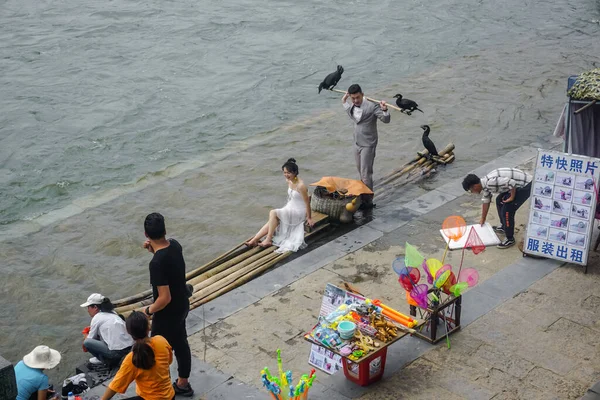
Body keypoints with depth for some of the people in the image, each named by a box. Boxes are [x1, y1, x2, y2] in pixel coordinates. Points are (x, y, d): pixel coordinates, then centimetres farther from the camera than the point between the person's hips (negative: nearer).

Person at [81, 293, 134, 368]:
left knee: (86, 342, -3)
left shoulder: (97, 318, -4)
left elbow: (90, 339, 6)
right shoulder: (112, 313, 18)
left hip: (117, 353, -9)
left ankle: (105, 360, 9)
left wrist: (86, 336, 26)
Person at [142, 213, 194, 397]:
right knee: (180, 344, 24)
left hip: (168, 313, -8)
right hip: (182, 306, 8)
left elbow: (165, 298, -31)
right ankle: (183, 383, 42)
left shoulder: (157, 263, -33)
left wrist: (149, 310, -13)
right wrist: (154, 250, -1)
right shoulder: (175, 245, -9)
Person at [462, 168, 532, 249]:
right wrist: (483, 219, 30)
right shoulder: (485, 184, 4)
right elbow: (486, 201, 20)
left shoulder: (490, 182, -28)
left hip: (525, 185, -10)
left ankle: (510, 239, 6)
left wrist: (512, 198, -16)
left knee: (507, 210, -10)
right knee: (499, 201, 25)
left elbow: (512, 183, -32)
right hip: (518, 185, 10)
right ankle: (504, 227, 41)